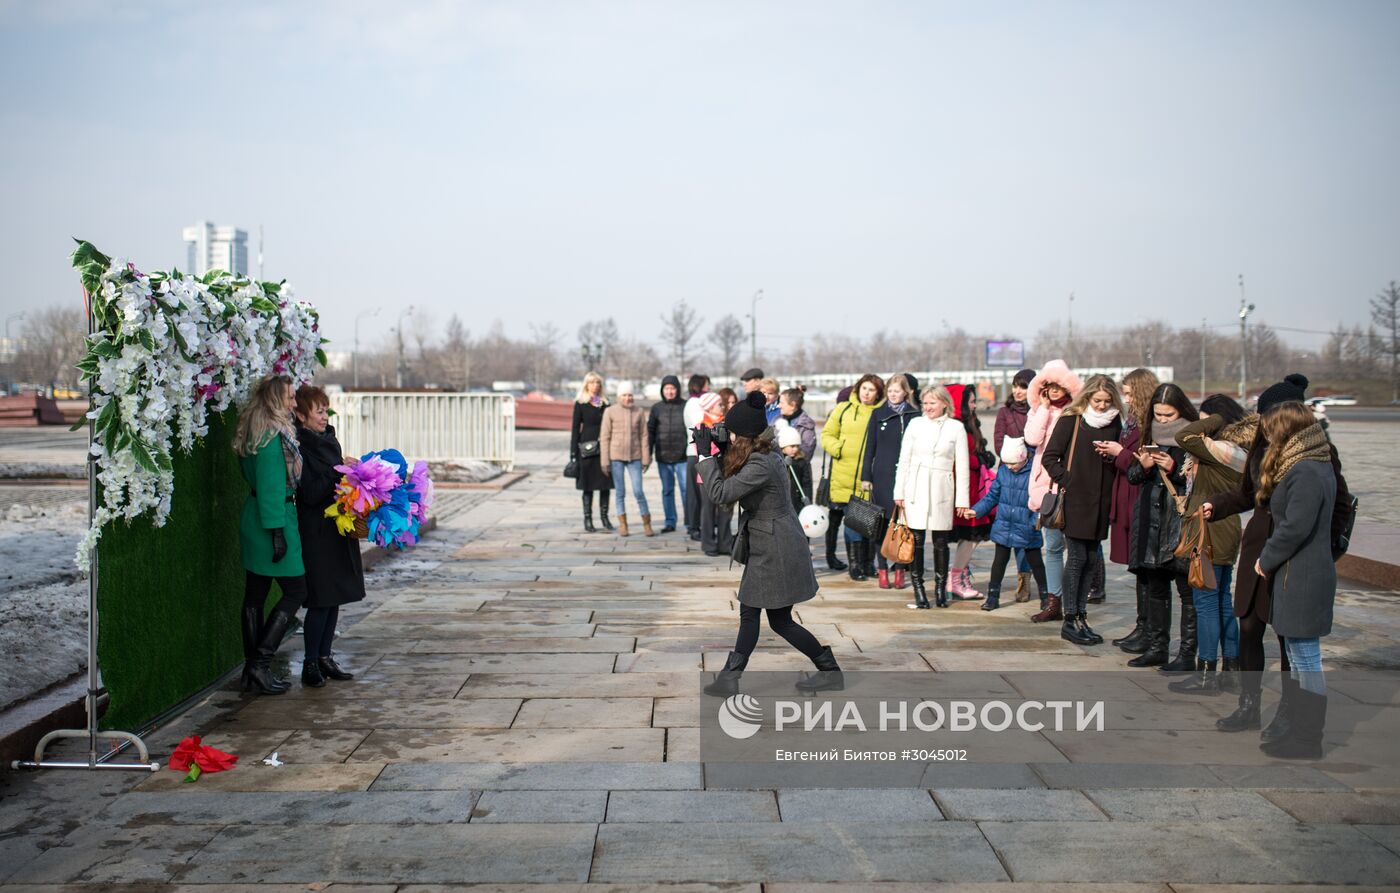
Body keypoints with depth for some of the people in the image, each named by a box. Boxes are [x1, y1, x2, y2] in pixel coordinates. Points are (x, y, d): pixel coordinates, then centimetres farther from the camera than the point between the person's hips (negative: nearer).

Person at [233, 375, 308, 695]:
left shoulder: (255, 433, 14)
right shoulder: (273, 435, -17)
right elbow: (271, 485, -20)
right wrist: (277, 531, -20)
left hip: (254, 518, 10)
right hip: (276, 517, -10)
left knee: (255, 594, 11)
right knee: (295, 590, -2)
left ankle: (252, 669, 16)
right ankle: (260, 663, -3)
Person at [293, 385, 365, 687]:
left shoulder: (328, 441, 13)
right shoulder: (300, 447, -13)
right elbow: (311, 494, -20)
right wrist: (339, 472, -21)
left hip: (338, 531, 8)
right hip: (316, 533, -8)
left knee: (334, 598, 11)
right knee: (321, 599, -5)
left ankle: (325, 657, 21)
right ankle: (311, 663, 6)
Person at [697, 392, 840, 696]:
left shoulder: (760, 466, -24)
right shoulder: (765, 457, 6)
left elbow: (719, 494, -24)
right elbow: (730, 480, 13)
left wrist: (705, 455, -17)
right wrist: (716, 453, 2)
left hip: (777, 551, -10)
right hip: (768, 548, 10)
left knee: (780, 621, 3)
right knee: (749, 612, 12)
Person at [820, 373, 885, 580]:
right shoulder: (843, 409, 8)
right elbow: (827, 435, 11)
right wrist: (837, 448, -6)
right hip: (845, 477, 0)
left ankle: (867, 563, 18)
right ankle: (855, 564, 7)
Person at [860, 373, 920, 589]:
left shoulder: (914, 416, 4)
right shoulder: (878, 415, 6)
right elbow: (870, 447, 7)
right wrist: (865, 476, 2)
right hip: (882, 475, 0)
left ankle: (900, 570, 11)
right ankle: (883, 570, 10)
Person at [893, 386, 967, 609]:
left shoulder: (956, 428, 4)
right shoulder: (915, 424, 7)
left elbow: (962, 466, 4)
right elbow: (904, 460, 8)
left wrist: (962, 499, 0)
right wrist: (899, 492, 3)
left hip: (941, 490, -1)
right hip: (916, 490, 1)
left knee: (940, 542, 3)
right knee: (916, 540, -1)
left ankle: (940, 589, 13)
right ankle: (918, 589, 4)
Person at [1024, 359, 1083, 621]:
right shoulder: (1038, 411, 10)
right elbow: (1032, 438, -8)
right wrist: (1044, 408, -4)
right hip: (1046, 484, 3)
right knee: (1053, 545, 6)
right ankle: (1052, 602, 9)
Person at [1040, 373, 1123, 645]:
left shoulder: (1114, 423, 10)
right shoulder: (1071, 420, -4)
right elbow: (1050, 457, -3)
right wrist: (1065, 481, -12)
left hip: (1100, 502, 5)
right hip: (1075, 500, -5)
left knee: (1091, 559, 8)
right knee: (1077, 557, -4)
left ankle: (1081, 616, 16)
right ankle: (1070, 620, 2)